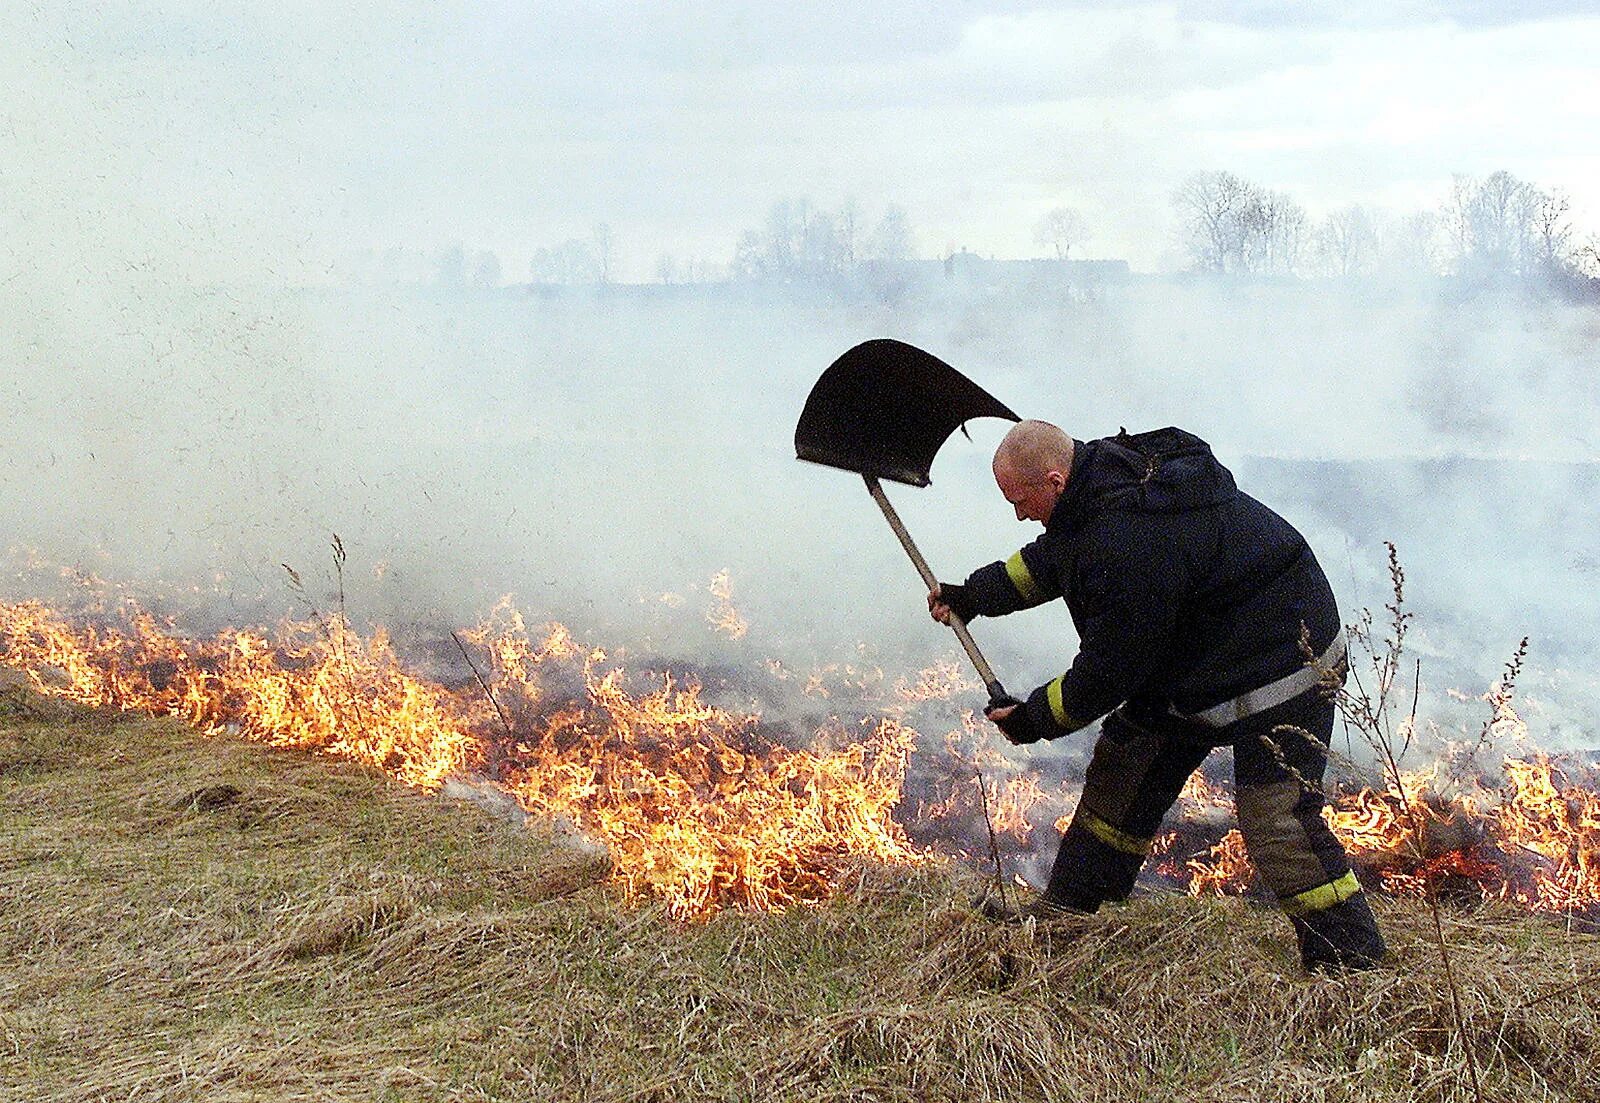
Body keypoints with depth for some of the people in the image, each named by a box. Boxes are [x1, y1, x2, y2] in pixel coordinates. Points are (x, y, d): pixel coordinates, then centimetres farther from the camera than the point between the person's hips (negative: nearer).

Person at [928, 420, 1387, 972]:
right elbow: (1050, 559, 19)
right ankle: (1063, 911, 22)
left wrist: (1034, 719, -8)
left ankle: (1355, 966, -4)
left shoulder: (1131, 544, -34)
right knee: (1122, 765, 12)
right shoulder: (1106, 470, -3)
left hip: (1277, 669, -11)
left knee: (1276, 823, -14)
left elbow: (1110, 669, -22)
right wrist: (973, 596, 21)